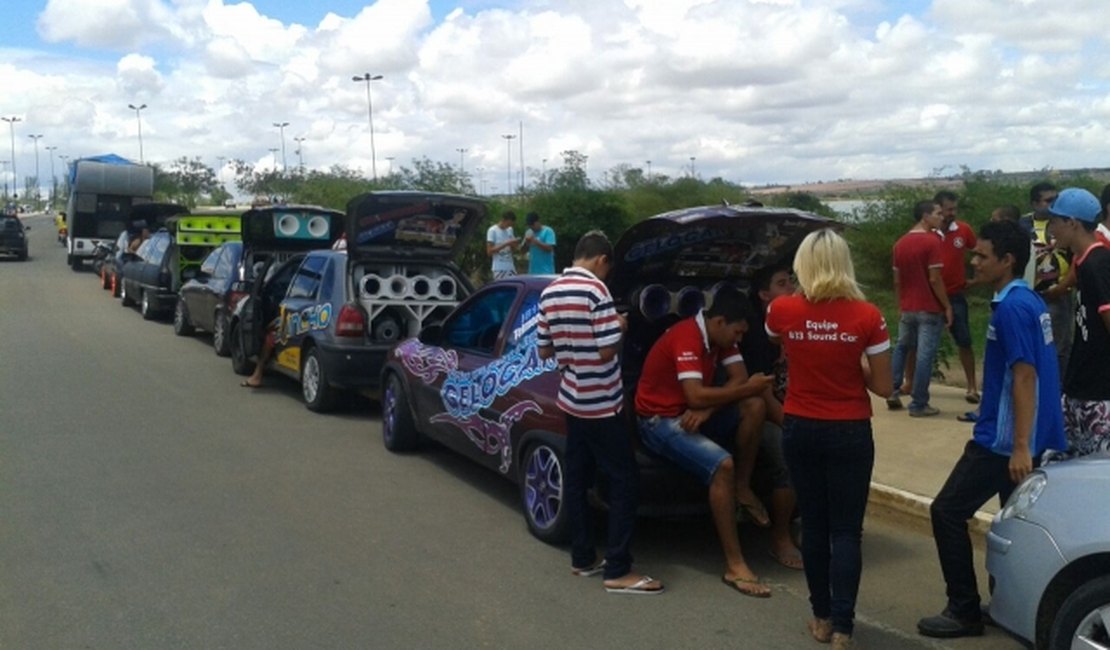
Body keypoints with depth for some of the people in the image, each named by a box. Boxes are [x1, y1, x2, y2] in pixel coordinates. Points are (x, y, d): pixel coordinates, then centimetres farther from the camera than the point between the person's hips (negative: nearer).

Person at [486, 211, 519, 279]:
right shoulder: (492, 230, -7)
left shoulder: (510, 230, 13)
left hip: (511, 268, 6)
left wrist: (514, 244, -5)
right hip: (499, 269, -6)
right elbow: (489, 251, -13)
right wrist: (506, 244, -18)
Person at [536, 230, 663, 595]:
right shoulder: (595, 290, -18)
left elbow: (544, 351, 10)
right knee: (623, 483, -2)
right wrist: (619, 327, -2)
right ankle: (618, 572, 0)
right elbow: (607, 350, -20)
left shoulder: (549, 293, 5)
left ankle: (582, 558, 22)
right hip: (601, 404, -8)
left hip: (571, 400, 8)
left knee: (576, 478, 14)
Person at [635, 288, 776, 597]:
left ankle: (742, 488, 1)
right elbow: (696, 396, -32)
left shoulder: (718, 336, 4)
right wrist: (746, 388, -21)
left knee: (754, 406, -14)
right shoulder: (686, 338, -25)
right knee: (722, 465, -30)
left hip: (694, 413, 8)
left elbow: (739, 377, -4)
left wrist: (706, 409, -22)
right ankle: (734, 565, -25)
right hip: (660, 419, -8)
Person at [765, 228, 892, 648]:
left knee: (813, 525, 15)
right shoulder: (867, 316, -11)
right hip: (849, 434, -2)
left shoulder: (781, 310, -7)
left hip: (799, 430, 2)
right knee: (846, 531, 6)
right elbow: (883, 387, -5)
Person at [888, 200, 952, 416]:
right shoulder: (932, 241, -13)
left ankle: (893, 392, 19)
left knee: (901, 348, 22)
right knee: (925, 355, -2)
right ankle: (918, 404, 1)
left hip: (907, 308, 6)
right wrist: (947, 306, -9)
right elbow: (934, 279, -17)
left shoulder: (900, 243, 7)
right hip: (929, 309, -6)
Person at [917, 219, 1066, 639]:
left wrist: (1020, 446, -24)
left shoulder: (1012, 307, -18)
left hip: (1004, 439, -10)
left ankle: (964, 612, 5)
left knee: (947, 512, -2)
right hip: (1029, 438, 10)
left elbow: (1025, 377, -23)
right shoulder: (1030, 301, 12)